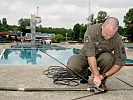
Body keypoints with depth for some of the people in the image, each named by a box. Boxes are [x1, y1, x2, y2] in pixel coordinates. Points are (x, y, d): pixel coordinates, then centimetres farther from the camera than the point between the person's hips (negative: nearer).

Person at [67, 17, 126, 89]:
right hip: (87, 56, 0)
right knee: (71, 66, -29)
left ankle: (102, 82, -7)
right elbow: (90, 55, -32)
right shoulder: (91, 30, -27)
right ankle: (85, 74, 7)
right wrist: (96, 76, -37)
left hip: (102, 57, 1)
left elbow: (120, 62, -18)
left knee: (108, 58, -36)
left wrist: (104, 76, -26)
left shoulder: (118, 39, -22)